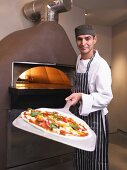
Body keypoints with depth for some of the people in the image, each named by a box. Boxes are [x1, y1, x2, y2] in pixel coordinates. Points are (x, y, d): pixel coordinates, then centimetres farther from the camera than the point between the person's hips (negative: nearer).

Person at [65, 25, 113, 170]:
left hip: (95, 118, -7)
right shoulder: (79, 60, 6)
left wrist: (81, 97, -35)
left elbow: (106, 97, -24)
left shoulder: (101, 65, -19)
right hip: (79, 116, 7)